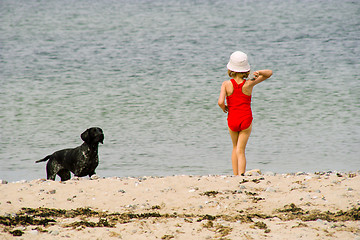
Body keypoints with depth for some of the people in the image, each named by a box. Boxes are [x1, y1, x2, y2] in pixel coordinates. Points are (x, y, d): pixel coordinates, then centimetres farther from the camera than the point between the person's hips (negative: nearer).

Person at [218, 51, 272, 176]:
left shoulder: (226, 84, -10)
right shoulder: (249, 84, -8)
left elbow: (220, 102, -22)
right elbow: (269, 73, 1)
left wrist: (224, 108, 0)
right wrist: (258, 73, -18)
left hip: (232, 120, 0)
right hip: (246, 119, 0)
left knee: (235, 148, 20)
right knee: (240, 150, 2)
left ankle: (235, 175, 19)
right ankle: (241, 174, -15)